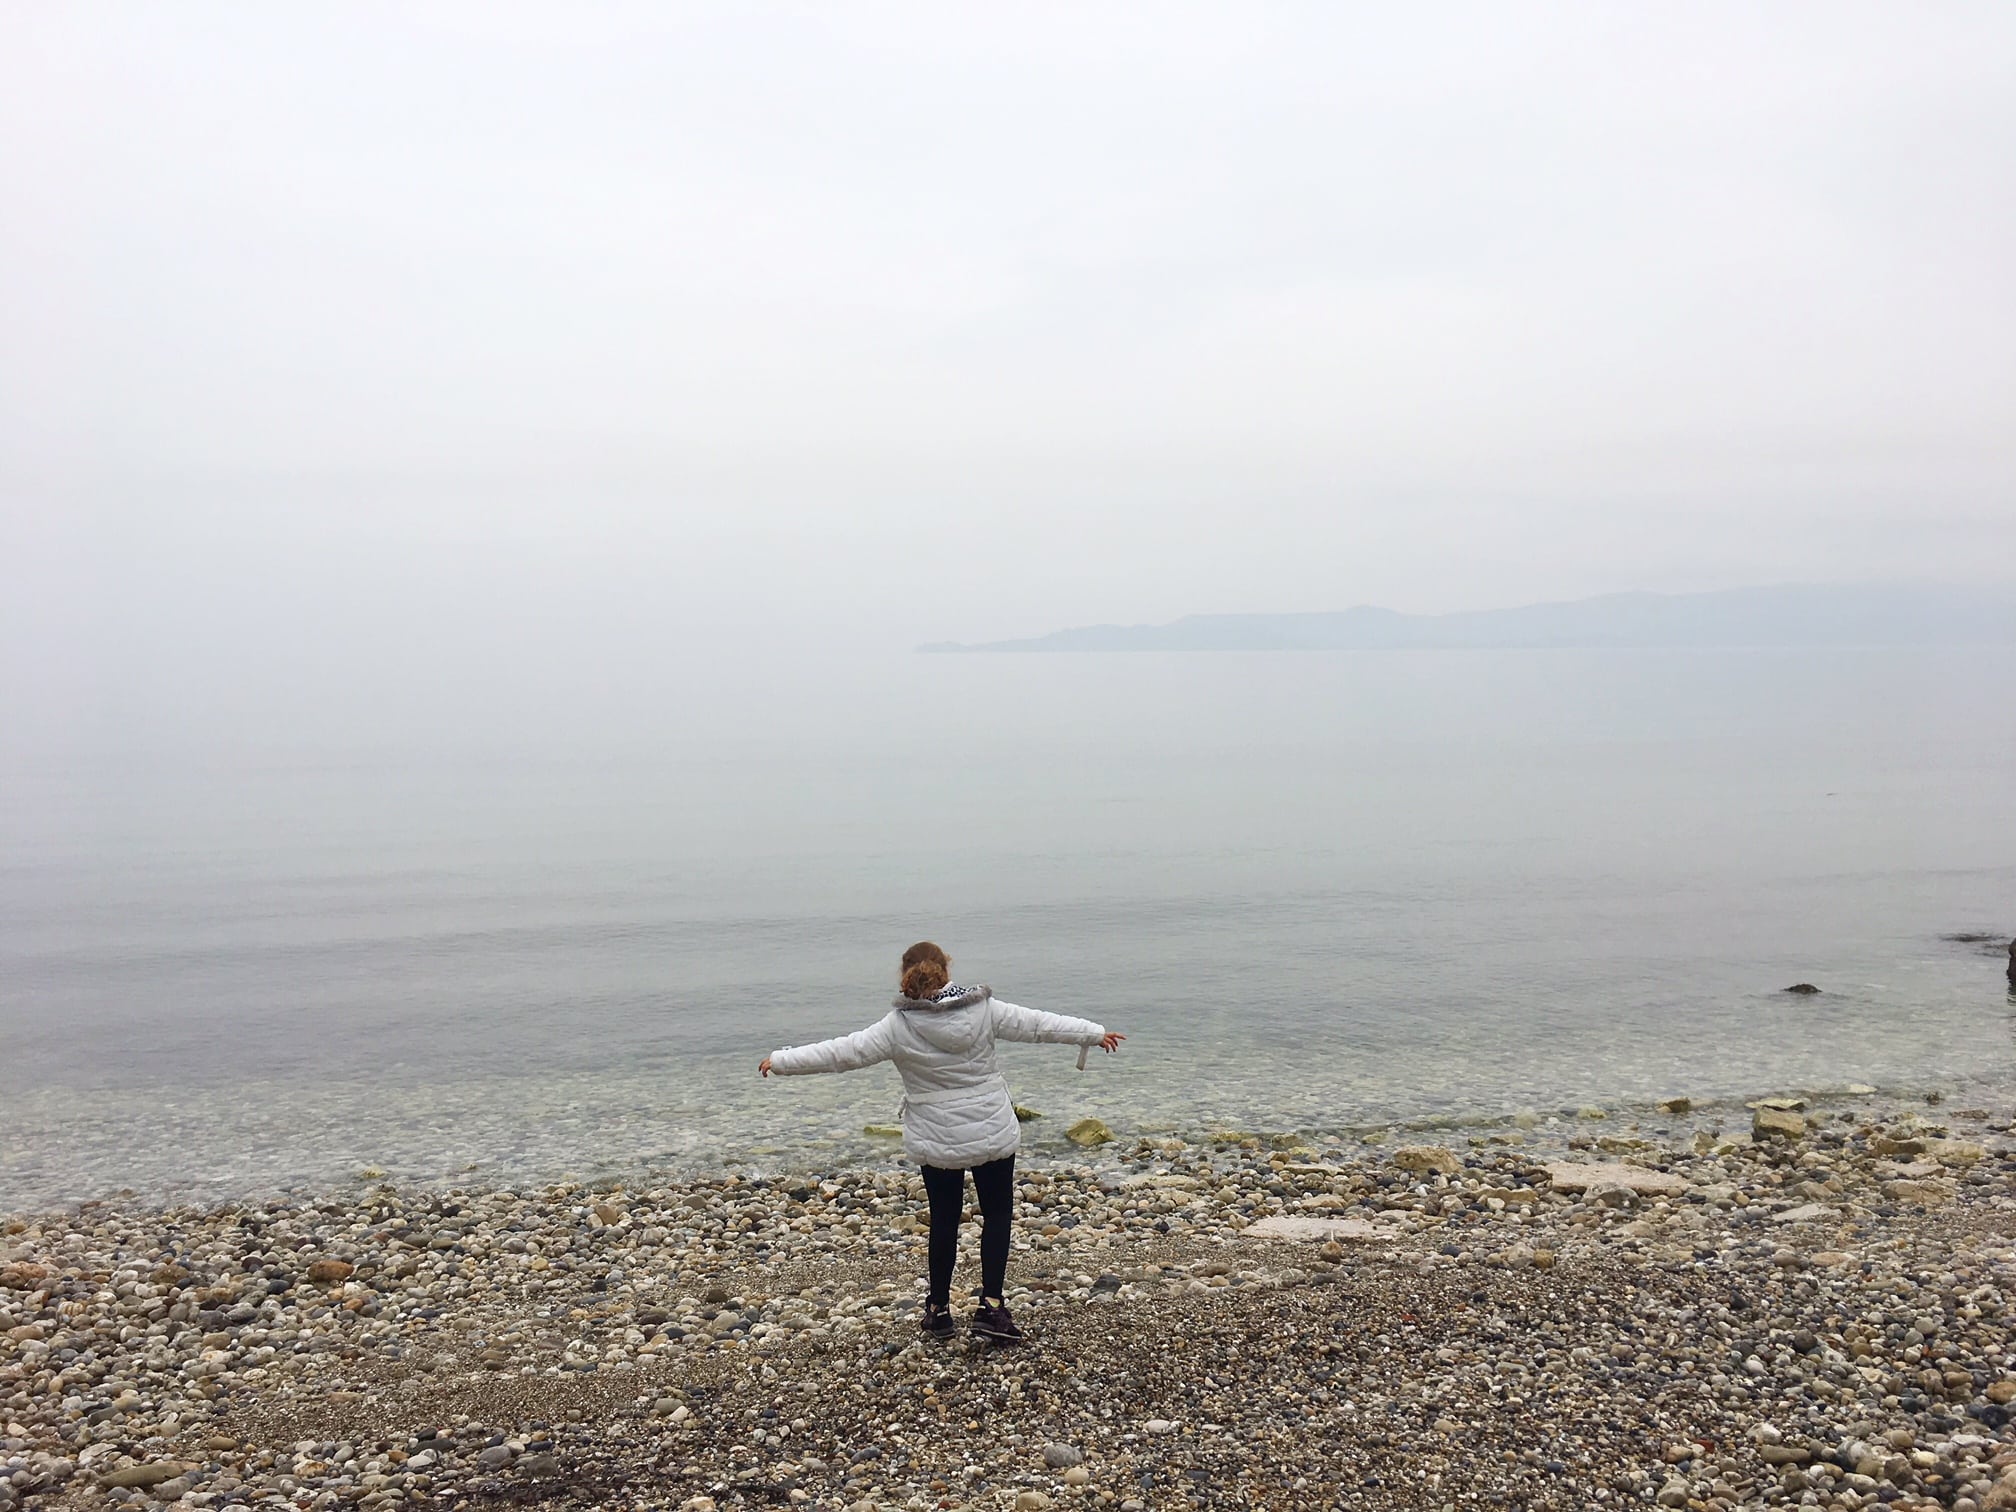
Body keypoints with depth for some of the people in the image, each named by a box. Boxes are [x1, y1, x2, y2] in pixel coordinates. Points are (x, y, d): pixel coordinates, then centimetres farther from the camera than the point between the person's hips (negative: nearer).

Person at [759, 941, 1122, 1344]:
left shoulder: (898, 1027, -11)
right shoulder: (984, 1010, -7)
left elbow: (843, 1052, -10)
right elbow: (1037, 1025, 2)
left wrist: (781, 1060, 0)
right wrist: (1094, 1033, 14)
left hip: (935, 1143, 0)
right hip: (993, 1136, 0)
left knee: (944, 1221, 14)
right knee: (996, 1215, 12)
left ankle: (939, 1310, 22)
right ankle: (991, 1306, 2)